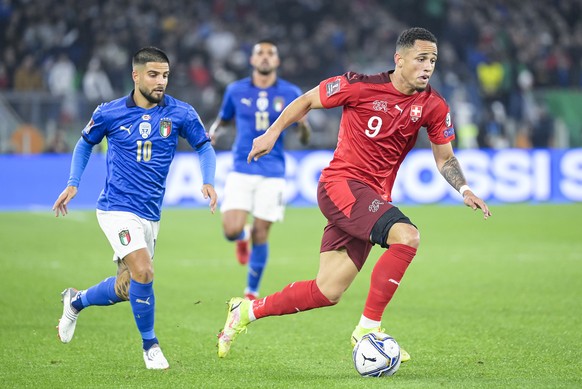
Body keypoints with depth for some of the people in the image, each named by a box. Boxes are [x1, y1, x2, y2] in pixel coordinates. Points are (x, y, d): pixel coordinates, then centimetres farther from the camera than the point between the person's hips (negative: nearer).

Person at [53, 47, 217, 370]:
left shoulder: (180, 113, -3)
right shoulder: (110, 113, -4)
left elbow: (204, 147, 9)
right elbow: (86, 143, 15)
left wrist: (208, 181, -8)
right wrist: (73, 184, 6)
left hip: (150, 214, 4)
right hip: (117, 208, -4)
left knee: (126, 289, 11)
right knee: (143, 272, -22)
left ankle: (75, 301, 41)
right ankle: (150, 344, -2)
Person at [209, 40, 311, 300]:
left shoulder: (290, 93, 1)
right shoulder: (236, 90, 4)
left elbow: (304, 139, 4)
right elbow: (223, 120, 19)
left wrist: (303, 125, -20)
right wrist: (213, 133, -3)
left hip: (272, 173, -1)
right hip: (241, 170, 1)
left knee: (260, 234, -2)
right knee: (231, 230, -13)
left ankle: (252, 292, 16)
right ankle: (242, 237, 26)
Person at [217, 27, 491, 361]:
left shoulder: (433, 106, 1)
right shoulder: (361, 87, -11)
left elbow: (444, 158, 11)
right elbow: (307, 101, 4)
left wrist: (465, 189, -6)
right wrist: (272, 133, 5)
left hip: (374, 198, 6)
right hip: (341, 184, -6)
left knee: (328, 293, 4)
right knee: (406, 235, -28)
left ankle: (246, 311, 24)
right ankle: (368, 328, -19)